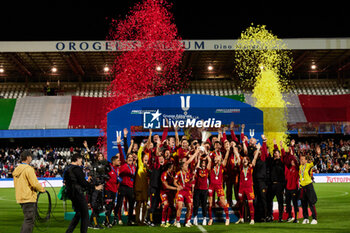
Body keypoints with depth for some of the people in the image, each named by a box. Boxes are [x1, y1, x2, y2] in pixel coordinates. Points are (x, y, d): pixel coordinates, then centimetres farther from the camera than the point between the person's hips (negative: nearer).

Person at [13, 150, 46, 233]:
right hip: (29, 198, -9)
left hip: (20, 197, 9)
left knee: (27, 219, 19)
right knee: (29, 220, -5)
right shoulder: (28, 169, -16)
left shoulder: (16, 169, 12)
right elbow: (35, 184, -19)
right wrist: (42, 189, -2)